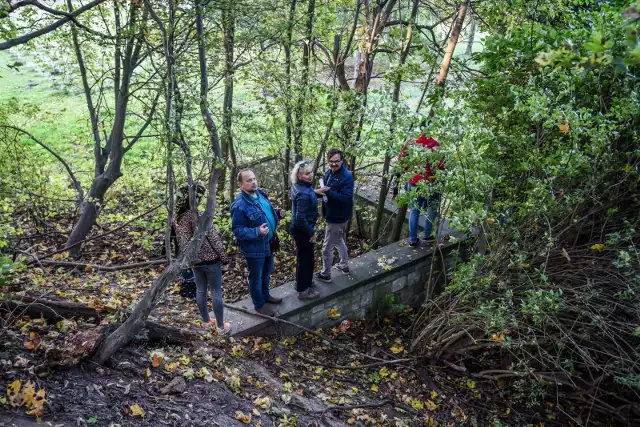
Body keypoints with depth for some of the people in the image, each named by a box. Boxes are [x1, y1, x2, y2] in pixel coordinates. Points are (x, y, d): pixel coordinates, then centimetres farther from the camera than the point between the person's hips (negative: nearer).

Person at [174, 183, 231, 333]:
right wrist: (224, 256, -10)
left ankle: (206, 321, 33)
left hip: (194, 260, 7)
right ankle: (221, 326, 13)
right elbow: (212, 238, -18)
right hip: (209, 259, -7)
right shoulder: (197, 216, -21)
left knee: (200, 290, 19)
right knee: (216, 293, 4)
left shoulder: (178, 218, 1)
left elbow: (180, 241, 8)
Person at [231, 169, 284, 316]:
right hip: (254, 248, -8)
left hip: (268, 243, 8)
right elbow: (237, 230, -23)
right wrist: (257, 232, -35)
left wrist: (278, 214, -5)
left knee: (267, 272, 27)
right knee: (256, 277, 13)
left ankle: (265, 295, 50)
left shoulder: (261, 194, 0)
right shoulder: (239, 205, -26)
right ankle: (259, 304, 32)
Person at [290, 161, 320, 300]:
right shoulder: (304, 194, -33)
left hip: (298, 228, 10)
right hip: (302, 230, -10)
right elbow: (300, 219, -30)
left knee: (303, 257, 27)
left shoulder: (298, 185, -3)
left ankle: (302, 282, 47)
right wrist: (311, 232, -19)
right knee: (305, 258, 8)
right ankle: (303, 290, 25)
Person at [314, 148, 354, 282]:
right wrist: (318, 191, -10)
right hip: (333, 215, 9)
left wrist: (328, 191, -33)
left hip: (338, 217, -9)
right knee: (339, 241, 26)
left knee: (327, 247, 2)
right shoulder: (329, 173, 4)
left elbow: (346, 197, -29)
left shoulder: (347, 176, -23)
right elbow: (325, 190, 12)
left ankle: (325, 274, 19)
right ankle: (344, 266, 45)